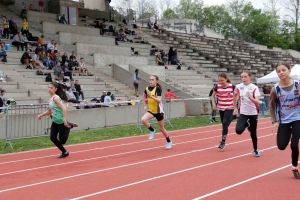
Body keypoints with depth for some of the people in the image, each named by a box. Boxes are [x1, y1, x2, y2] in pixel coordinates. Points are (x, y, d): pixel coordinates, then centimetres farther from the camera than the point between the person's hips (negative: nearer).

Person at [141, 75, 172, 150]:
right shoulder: (147, 88, -2)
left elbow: (159, 100, -28)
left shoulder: (158, 88, -18)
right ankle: (152, 130, 1)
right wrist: (144, 106, 12)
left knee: (161, 128, 8)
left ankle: (169, 141, 33)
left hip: (158, 111, -4)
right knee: (143, 120, -26)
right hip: (150, 110, 4)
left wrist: (151, 96, -39)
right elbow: (144, 96, 20)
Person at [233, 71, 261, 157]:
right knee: (238, 130, -19)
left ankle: (255, 150, 31)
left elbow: (257, 102, -20)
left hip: (253, 113, -1)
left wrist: (250, 97, -38)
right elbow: (234, 97, 17)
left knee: (253, 133, 5)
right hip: (243, 113, 2)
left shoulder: (254, 88, -11)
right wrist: (235, 108, 15)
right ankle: (247, 125, 18)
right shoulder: (238, 87, -4)